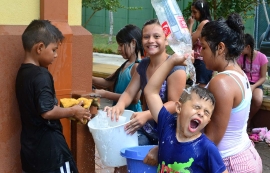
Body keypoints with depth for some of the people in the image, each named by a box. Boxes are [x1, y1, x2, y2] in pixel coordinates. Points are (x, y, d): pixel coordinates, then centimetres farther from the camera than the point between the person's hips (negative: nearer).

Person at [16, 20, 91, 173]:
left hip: (30, 146, 9)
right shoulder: (41, 75, -19)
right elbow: (47, 112, -24)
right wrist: (73, 112, -10)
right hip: (48, 146, -9)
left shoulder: (23, 73, 9)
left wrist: (66, 108, 14)